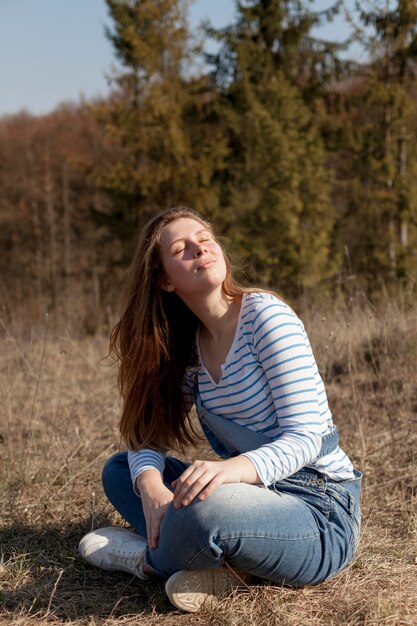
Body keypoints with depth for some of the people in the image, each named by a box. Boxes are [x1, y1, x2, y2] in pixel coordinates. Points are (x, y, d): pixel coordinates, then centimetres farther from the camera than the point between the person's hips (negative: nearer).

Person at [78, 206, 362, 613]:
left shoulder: (265, 314, -12)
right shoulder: (187, 348, 9)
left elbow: (306, 438, -18)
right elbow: (149, 434, 5)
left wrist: (233, 468, -37)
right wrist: (150, 484, -19)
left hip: (320, 513, -7)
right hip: (256, 498, 8)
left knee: (206, 506, -37)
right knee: (119, 470, 5)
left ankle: (151, 558, -3)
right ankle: (215, 566, -14)